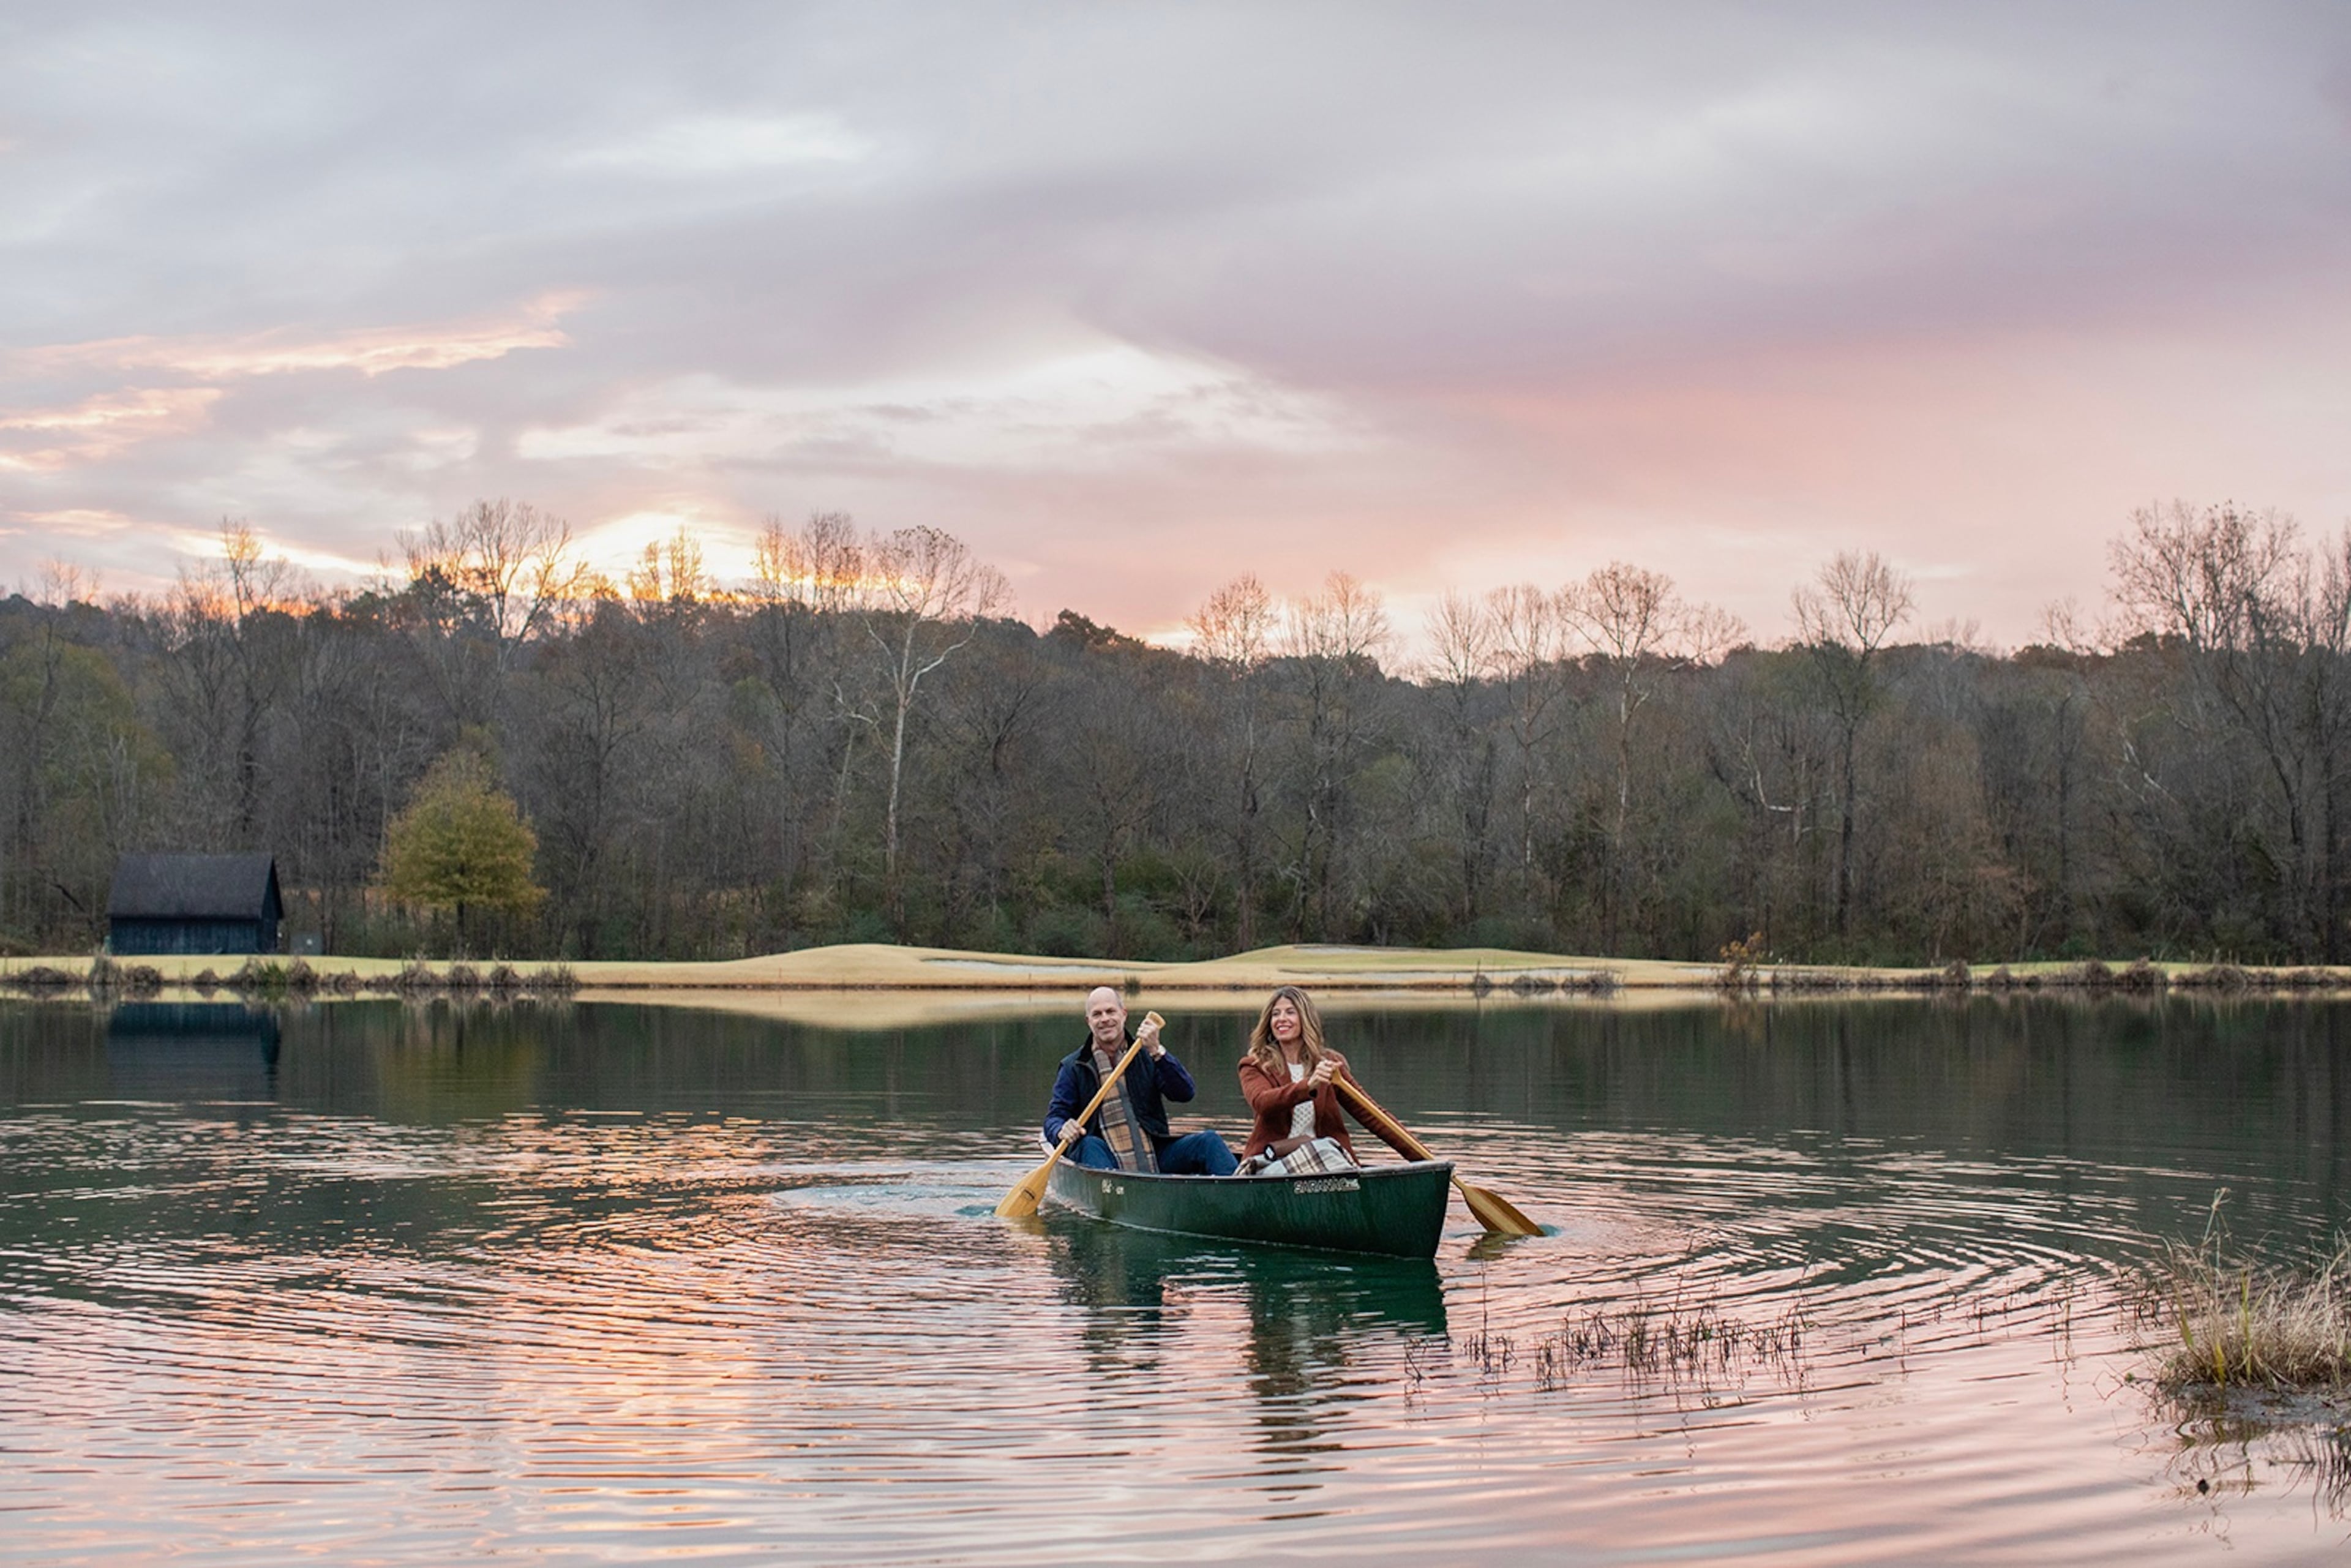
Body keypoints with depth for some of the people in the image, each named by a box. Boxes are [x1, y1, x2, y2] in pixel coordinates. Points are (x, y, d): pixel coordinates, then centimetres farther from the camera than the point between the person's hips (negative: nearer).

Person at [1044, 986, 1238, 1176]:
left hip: (1154, 1157, 2)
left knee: (1208, 1141, -16)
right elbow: (1054, 1116, 3)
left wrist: (1156, 1052, -14)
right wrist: (1062, 1131, -22)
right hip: (1106, 1161, -2)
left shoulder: (1145, 1056, 11)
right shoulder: (1073, 1067, 8)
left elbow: (1186, 1093, -2)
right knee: (1090, 1145, -34)